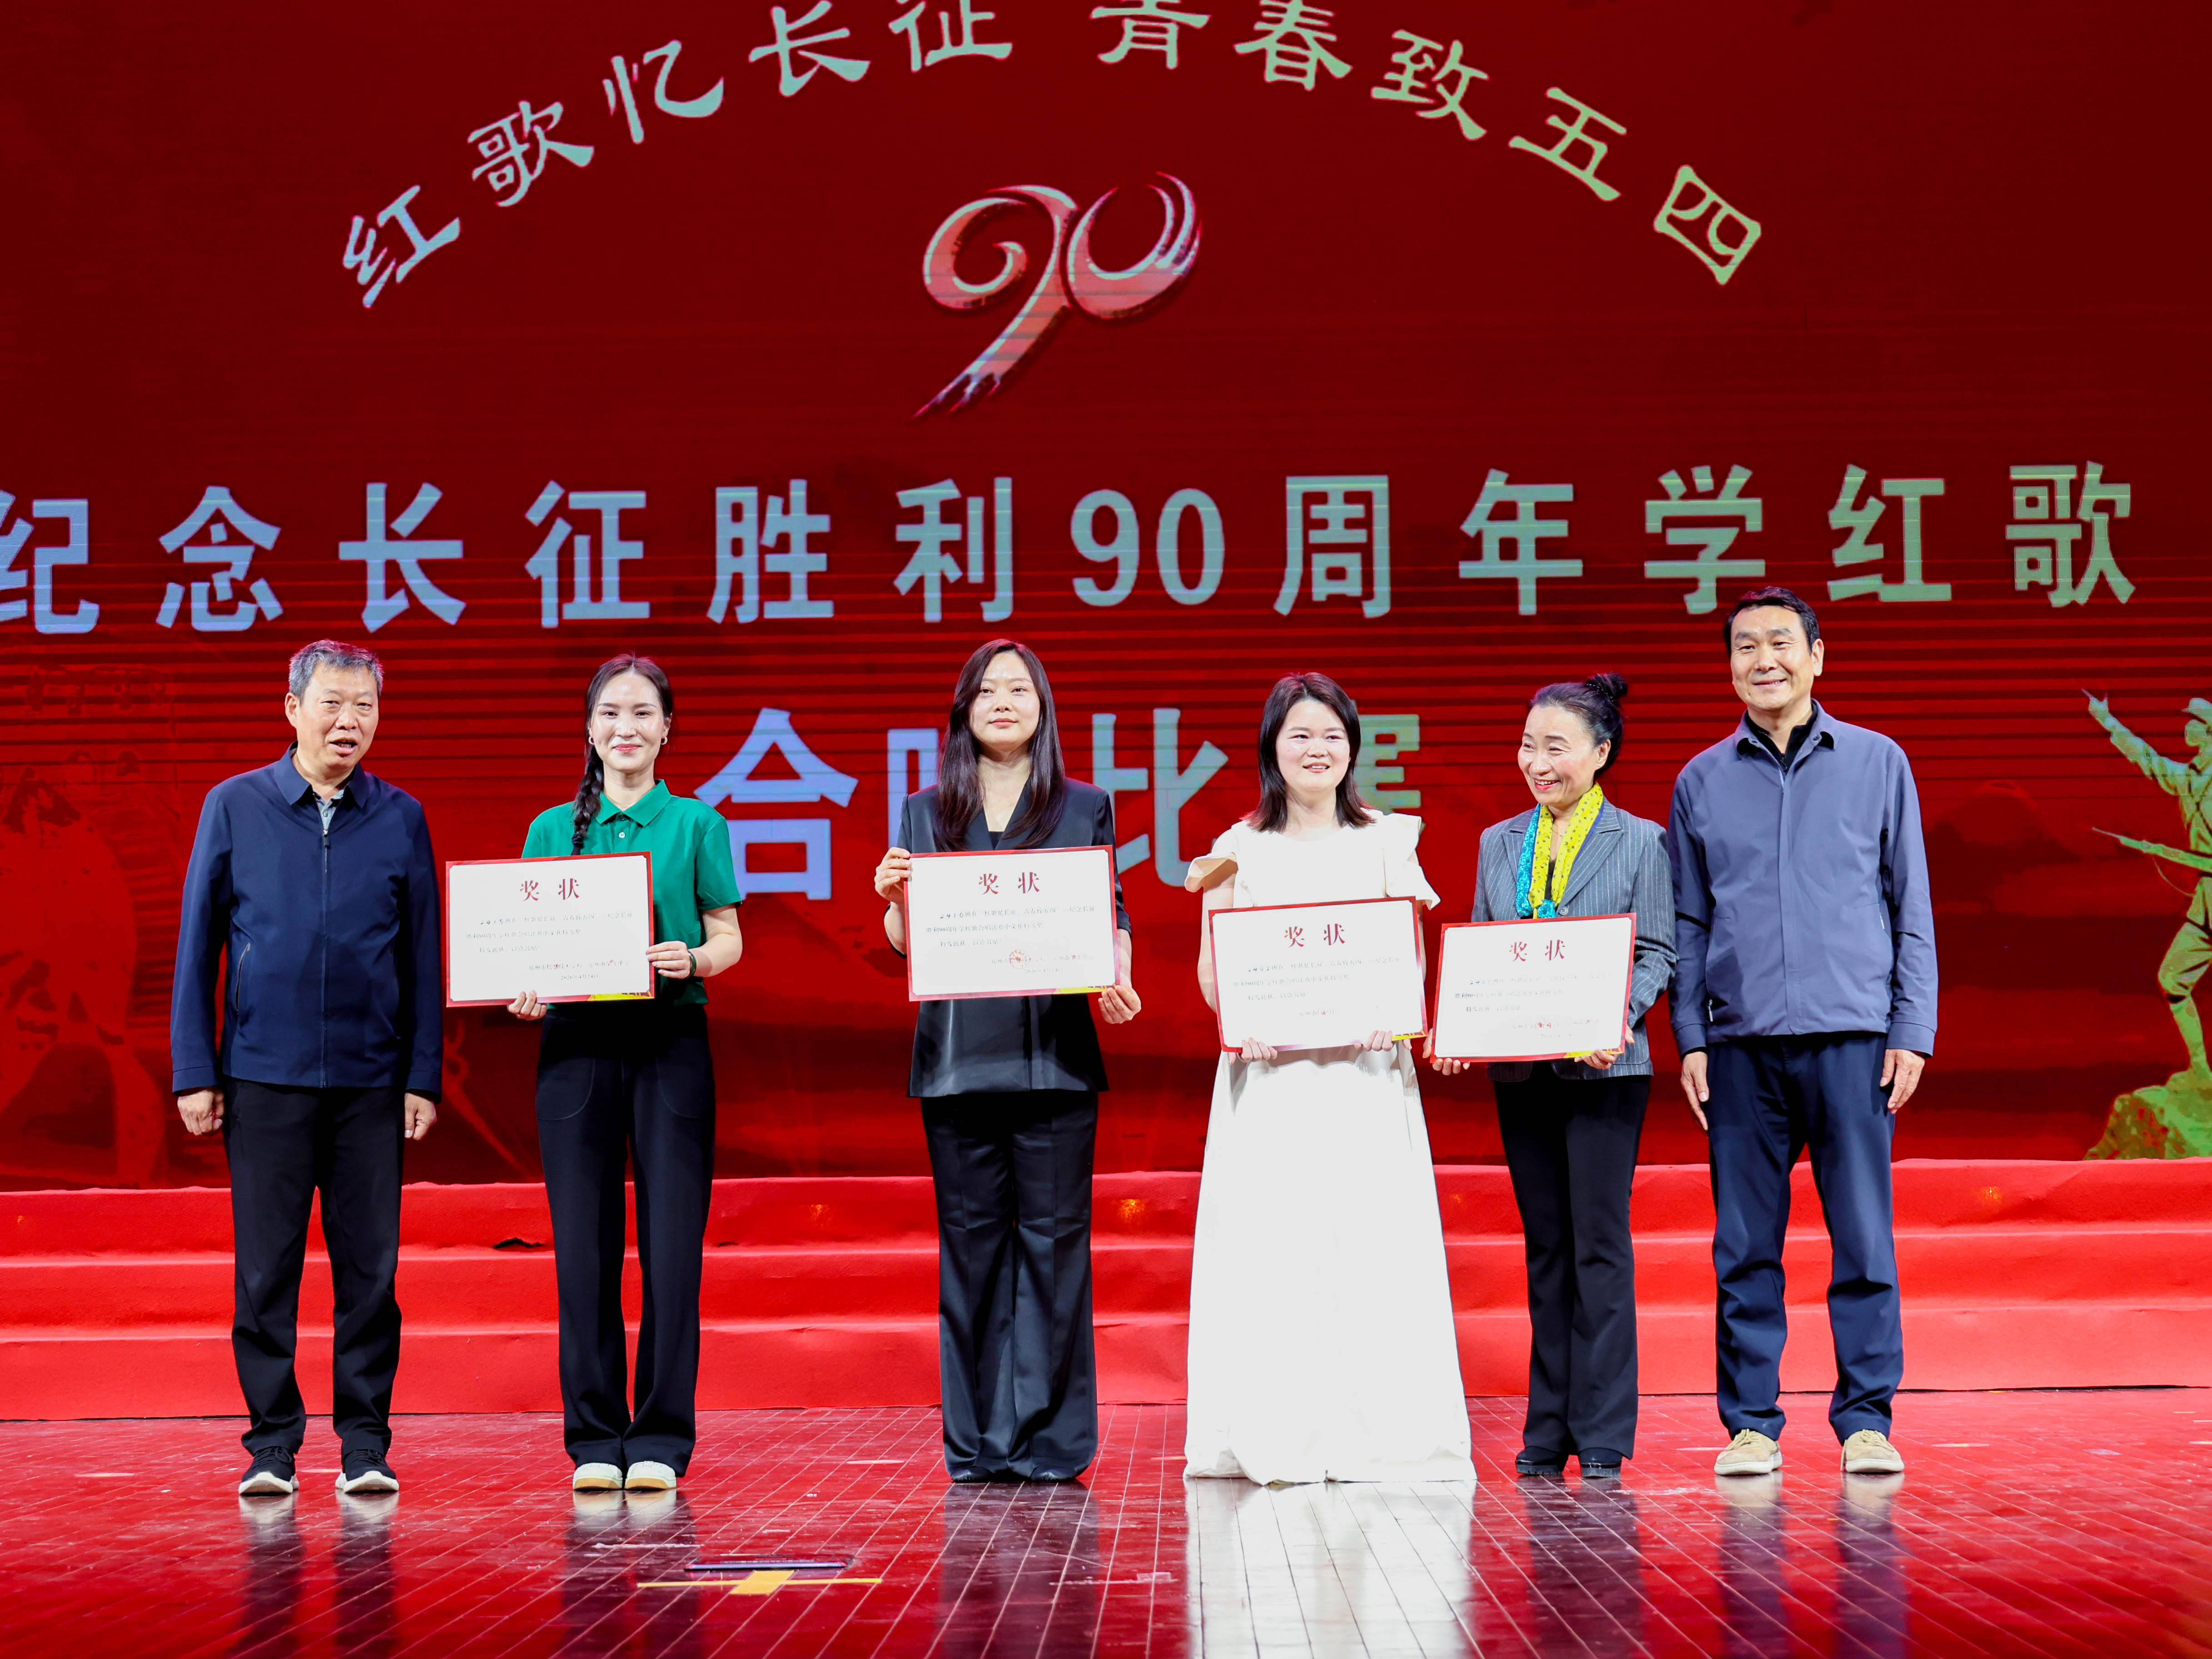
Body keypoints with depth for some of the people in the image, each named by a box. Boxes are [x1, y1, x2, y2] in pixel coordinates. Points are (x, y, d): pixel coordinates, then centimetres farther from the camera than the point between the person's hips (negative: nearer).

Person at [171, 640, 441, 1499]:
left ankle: (366, 1444, 11)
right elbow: (198, 942, 5)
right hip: (263, 1076, -1)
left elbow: (422, 955, 8)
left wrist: (424, 1076, 2)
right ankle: (271, 1445, 11)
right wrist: (194, 1072, 0)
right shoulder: (235, 807, 4)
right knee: (266, 1268, 2)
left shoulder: (400, 819, 6)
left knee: (370, 1268, 3)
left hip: (371, 1081, 1)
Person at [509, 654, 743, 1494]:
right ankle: (594, 1439, 9)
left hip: (670, 1043, -1)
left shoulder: (696, 824, 8)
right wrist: (525, 989, -9)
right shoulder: (552, 830, 13)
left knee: (670, 1241, -4)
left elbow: (729, 936, 5)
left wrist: (692, 959, -16)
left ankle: (661, 1439, 3)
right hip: (576, 1043, 1)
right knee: (583, 1243, 1)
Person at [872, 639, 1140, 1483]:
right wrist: (895, 897, -9)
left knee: (1053, 1238, -1)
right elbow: (907, 942, 12)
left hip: (1055, 1054, -1)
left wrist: (1119, 982, -12)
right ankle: (977, 1444, 11)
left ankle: (1050, 1440, 5)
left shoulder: (1086, 808, 9)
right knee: (970, 1240, 4)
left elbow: (1112, 919, 8)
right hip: (958, 1056, 1)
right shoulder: (926, 812, 12)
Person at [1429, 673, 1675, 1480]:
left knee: (1599, 1241, -4)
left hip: (1602, 1067, -4)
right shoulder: (1498, 844, 13)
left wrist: (1616, 1018, -20)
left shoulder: (1640, 842, 2)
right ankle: (1549, 1430, 13)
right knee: (1545, 1246, 8)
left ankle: (1603, 1433, 1)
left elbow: (1657, 953, -2)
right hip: (1519, 1070, 4)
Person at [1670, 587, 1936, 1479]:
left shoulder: (1876, 762, 8)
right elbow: (1687, 922, 12)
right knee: (1745, 1247, 3)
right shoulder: (1702, 780, 11)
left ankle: (1866, 1421, 7)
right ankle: (1751, 1423, 10)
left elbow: (1912, 905, 8)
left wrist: (1913, 1030, 1)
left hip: (1852, 1035, -1)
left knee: (1864, 1240, -1)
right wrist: (1690, 1039, 4)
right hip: (1742, 1041, 1)